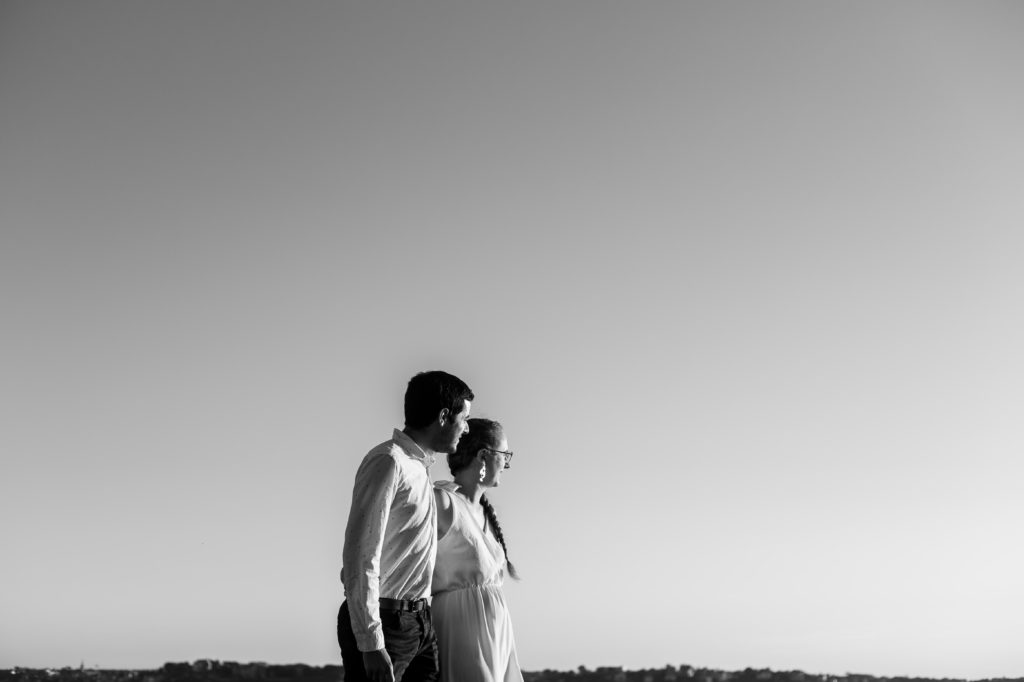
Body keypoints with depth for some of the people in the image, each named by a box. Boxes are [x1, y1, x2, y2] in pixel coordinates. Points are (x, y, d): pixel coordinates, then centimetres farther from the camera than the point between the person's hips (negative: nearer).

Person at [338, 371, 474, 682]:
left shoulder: (419, 468, 15)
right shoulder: (388, 461, -14)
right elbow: (359, 556, -19)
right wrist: (371, 643, -22)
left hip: (420, 620, 9)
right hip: (384, 621, -9)